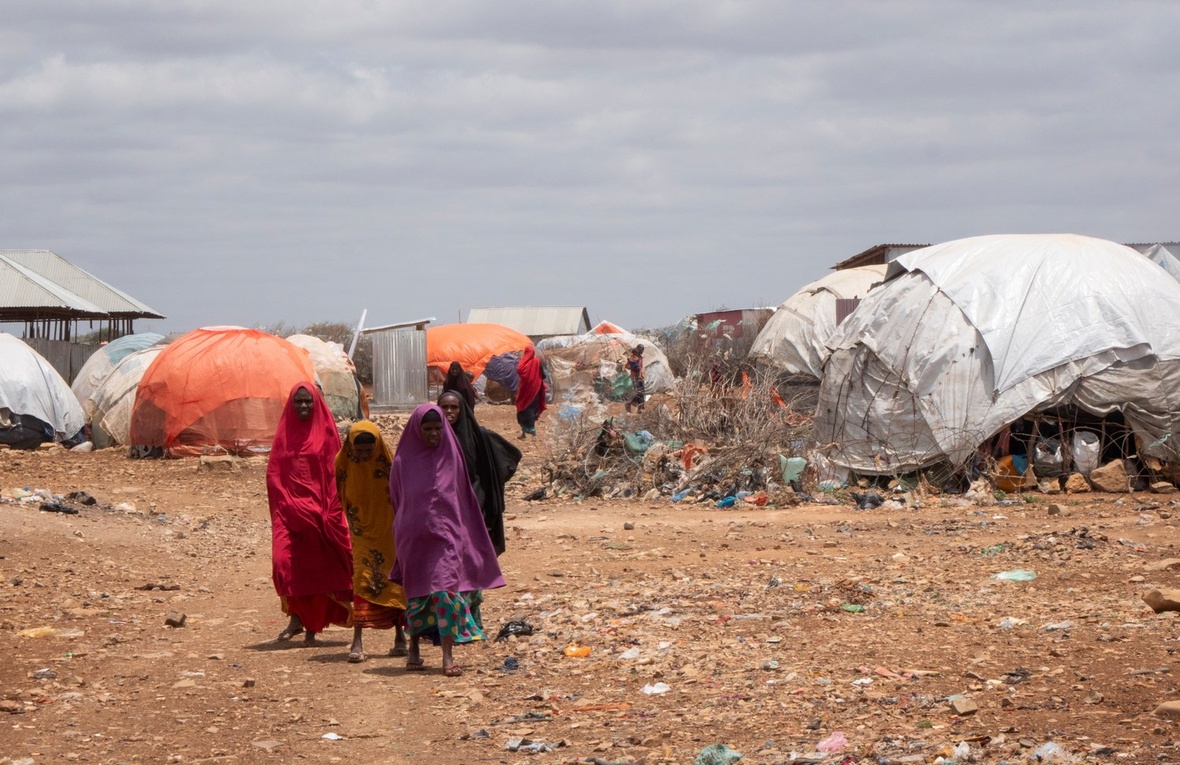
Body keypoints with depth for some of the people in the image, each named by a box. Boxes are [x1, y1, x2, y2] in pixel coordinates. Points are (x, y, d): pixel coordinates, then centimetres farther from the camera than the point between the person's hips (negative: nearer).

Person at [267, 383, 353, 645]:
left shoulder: (326, 433, 2)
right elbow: (274, 474, 8)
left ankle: (312, 627, 11)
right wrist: (286, 503, -3)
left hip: (319, 509, -1)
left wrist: (329, 510, -7)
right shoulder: (284, 434, 9)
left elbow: (335, 473, 1)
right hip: (289, 510, 1)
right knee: (283, 560, -15)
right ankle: (296, 617, 1)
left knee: (317, 567, 1)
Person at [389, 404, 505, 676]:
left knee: (446, 590, -13)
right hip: (413, 537, 1)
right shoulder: (403, 462, 1)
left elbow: (463, 498, 8)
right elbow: (396, 501, 9)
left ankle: (448, 657, -16)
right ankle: (414, 650, 28)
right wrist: (400, 538, 10)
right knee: (417, 594, 10)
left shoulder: (451, 456, 2)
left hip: (446, 534, -1)